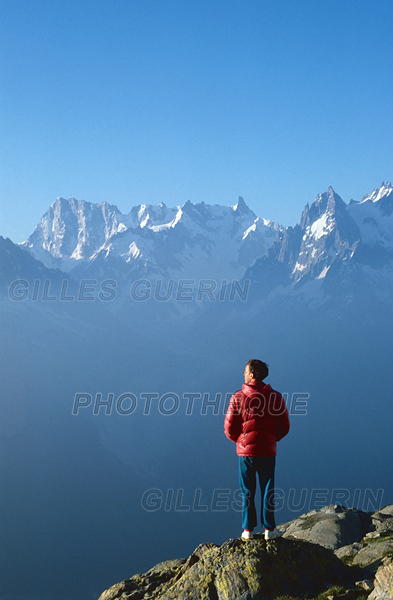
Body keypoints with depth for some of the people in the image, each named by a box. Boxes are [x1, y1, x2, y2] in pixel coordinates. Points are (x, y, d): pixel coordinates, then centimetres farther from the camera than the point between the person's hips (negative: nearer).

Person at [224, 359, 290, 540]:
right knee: (268, 490, 9)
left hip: (245, 451, 0)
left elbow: (229, 427, -5)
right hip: (268, 451, 1)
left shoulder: (238, 398, -8)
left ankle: (248, 530, 12)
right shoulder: (275, 397, -4)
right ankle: (269, 529, 12)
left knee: (247, 492, 9)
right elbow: (284, 427, -1)